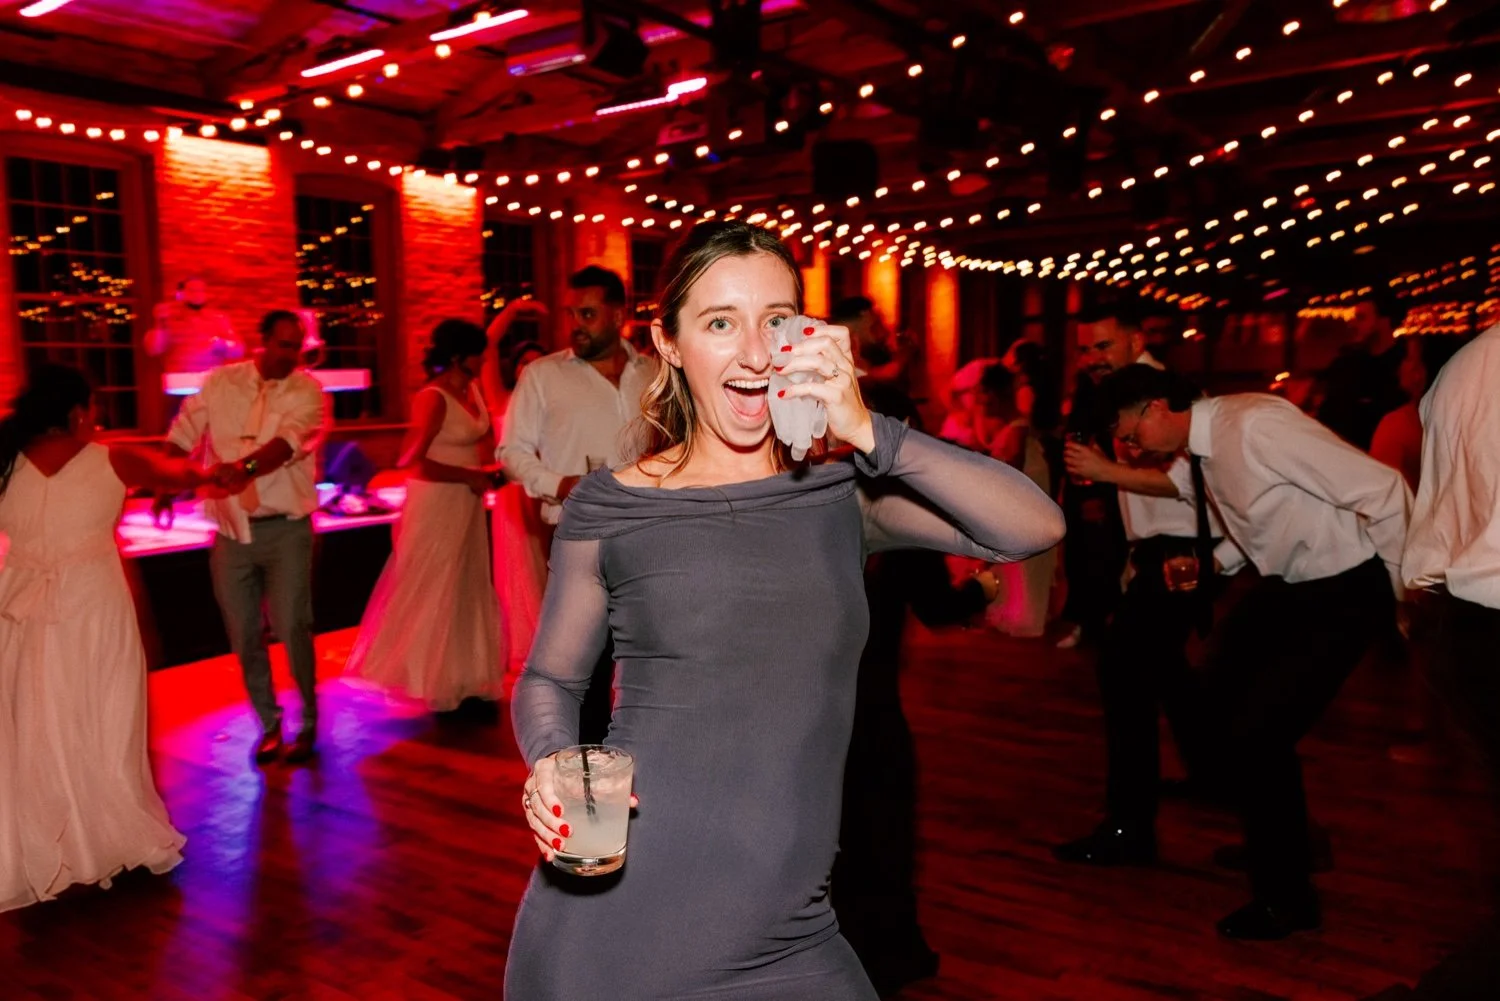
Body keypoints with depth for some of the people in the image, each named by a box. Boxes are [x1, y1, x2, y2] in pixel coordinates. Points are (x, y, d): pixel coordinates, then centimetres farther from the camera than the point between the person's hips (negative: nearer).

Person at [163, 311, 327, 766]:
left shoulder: (307, 392, -6)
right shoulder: (220, 382, 4)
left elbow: (289, 443, -23)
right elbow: (183, 434, 8)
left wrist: (242, 469, -39)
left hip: (285, 528, -3)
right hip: (231, 529, 3)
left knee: (292, 630, -5)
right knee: (244, 637, 9)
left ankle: (308, 721, 15)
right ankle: (269, 723, 25)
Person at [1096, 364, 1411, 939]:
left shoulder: (1254, 423, -28)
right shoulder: (1205, 445, -1)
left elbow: (1384, 490, -26)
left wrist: (1400, 588, -15)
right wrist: (1211, 564, 1)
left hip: (1341, 592, -9)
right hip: (1285, 581, 9)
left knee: (1255, 734, -10)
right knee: (1211, 698, 17)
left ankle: (1287, 898, 13)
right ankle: (1278, 842, 40)